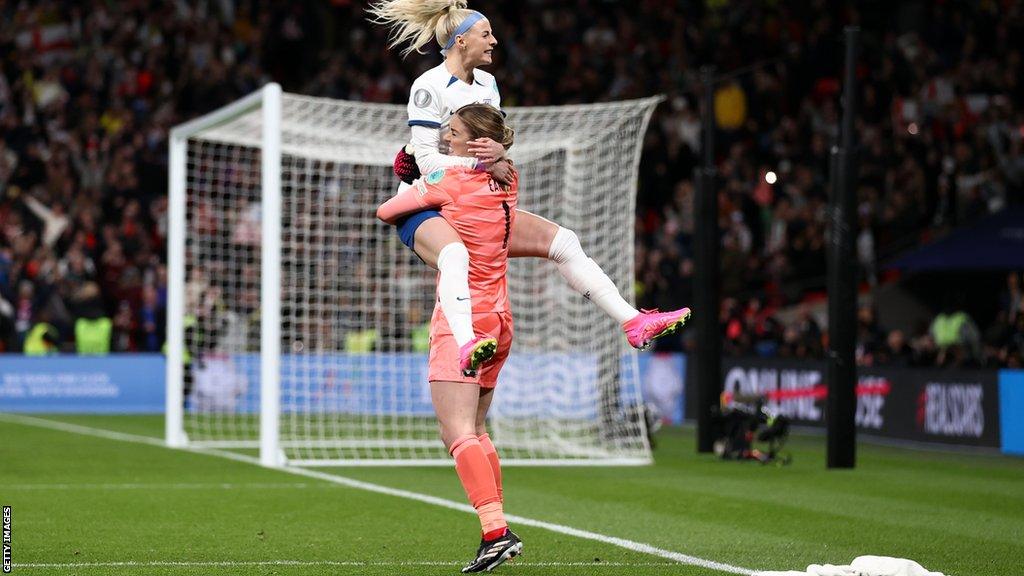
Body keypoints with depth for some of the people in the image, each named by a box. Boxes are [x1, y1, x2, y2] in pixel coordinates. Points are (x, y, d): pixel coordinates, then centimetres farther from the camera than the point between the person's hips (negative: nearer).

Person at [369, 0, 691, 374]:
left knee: (562, 241, -1)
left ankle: (633, 322, -1)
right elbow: (427, 161, -19)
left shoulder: (487, 84, 12)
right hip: (424, 206, -8)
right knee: (455, 255, -42)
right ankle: (466, 346, -66)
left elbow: (499, 162, 9)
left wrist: (498, 151, -15)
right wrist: (483, 164, -22)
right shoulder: (430, 86, -12)